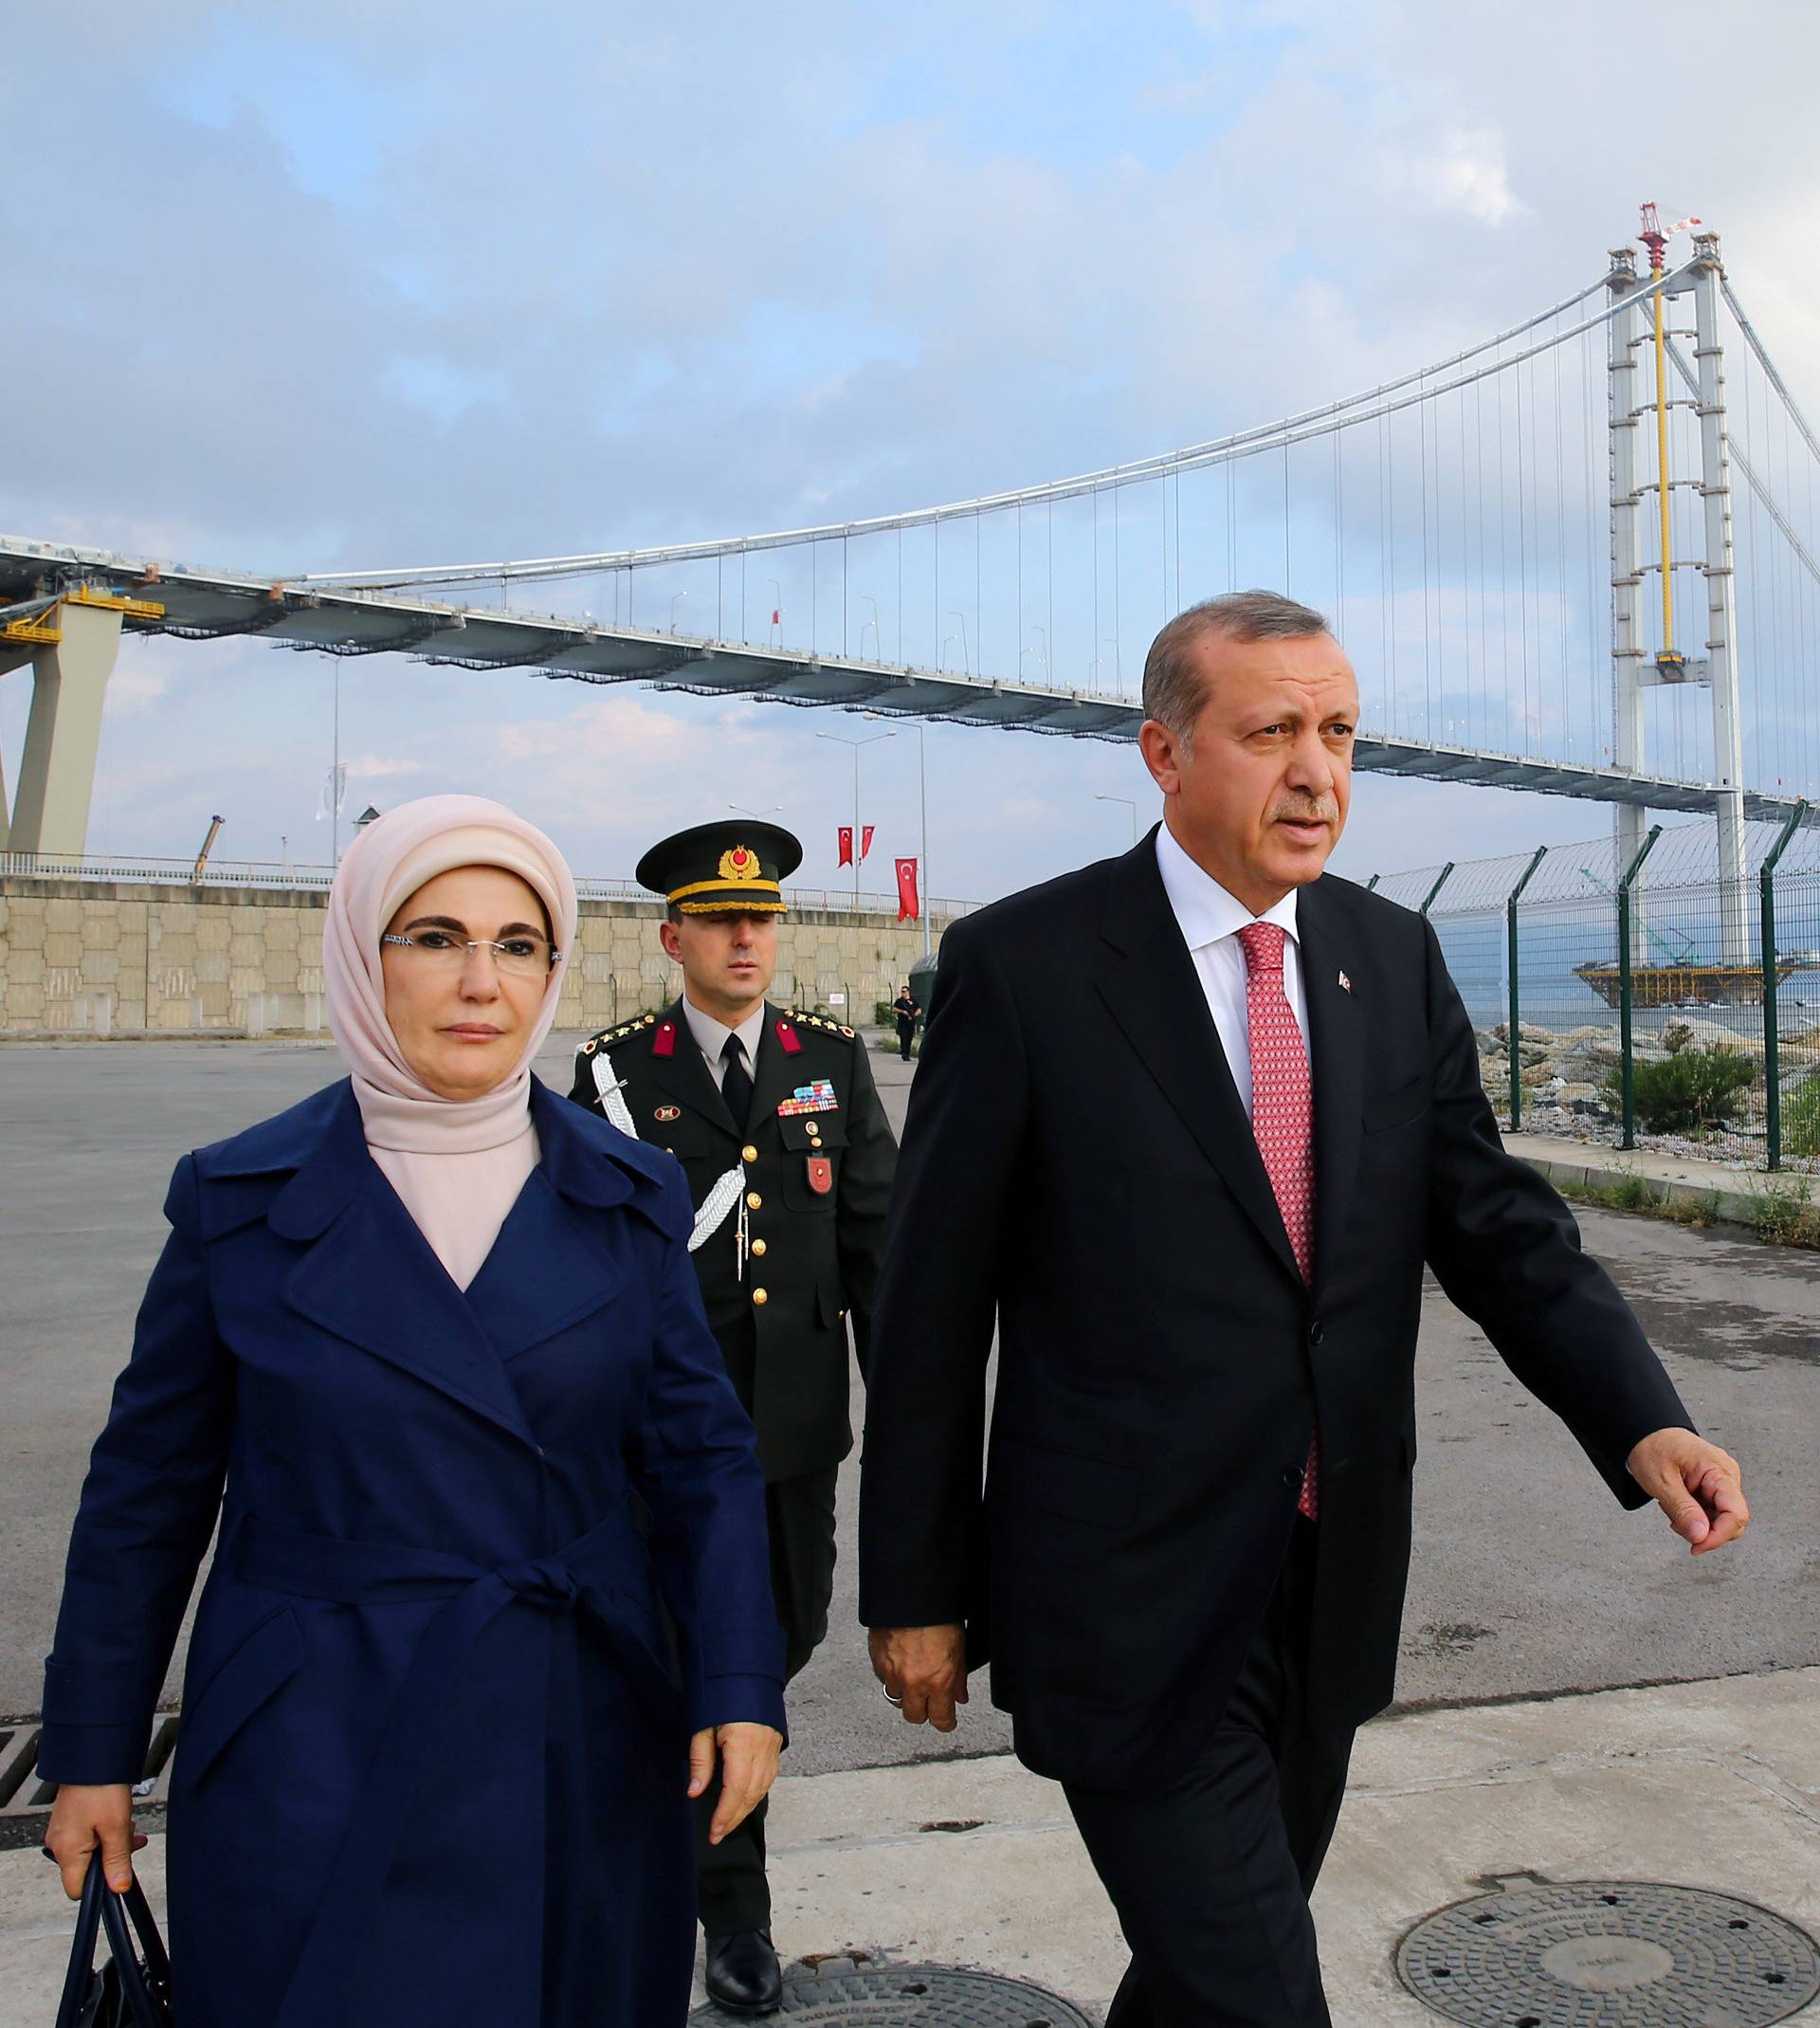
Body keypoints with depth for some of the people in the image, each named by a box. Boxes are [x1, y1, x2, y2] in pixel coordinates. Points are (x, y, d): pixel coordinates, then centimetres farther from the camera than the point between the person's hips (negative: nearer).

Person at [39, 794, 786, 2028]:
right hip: (313, 1768, -1)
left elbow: (700, 1458, 3)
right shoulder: (240, 1200, -4)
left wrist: (740, 1683, -8)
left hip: (584, 1761, 2)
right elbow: (150, 1487, 3)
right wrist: (91, 1749, 7)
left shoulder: (630, 1198, 0)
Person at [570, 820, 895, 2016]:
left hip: (797, 1418, 3)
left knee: (790, 1630, 13)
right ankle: (735, 1912, 22)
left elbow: (876, 1235, 5)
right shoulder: (617, 1072, -1)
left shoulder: (834, 1061, 5)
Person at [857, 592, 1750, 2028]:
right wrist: (915, 1588, -4)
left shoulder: (1396, 962, 5)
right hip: (1135, 1605, -5)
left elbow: (1497, 1222, 2)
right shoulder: (1023, 965, -12)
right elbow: (933, 1301, -8)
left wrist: (1643, 1423, -16)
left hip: (1334, 1589, 6)